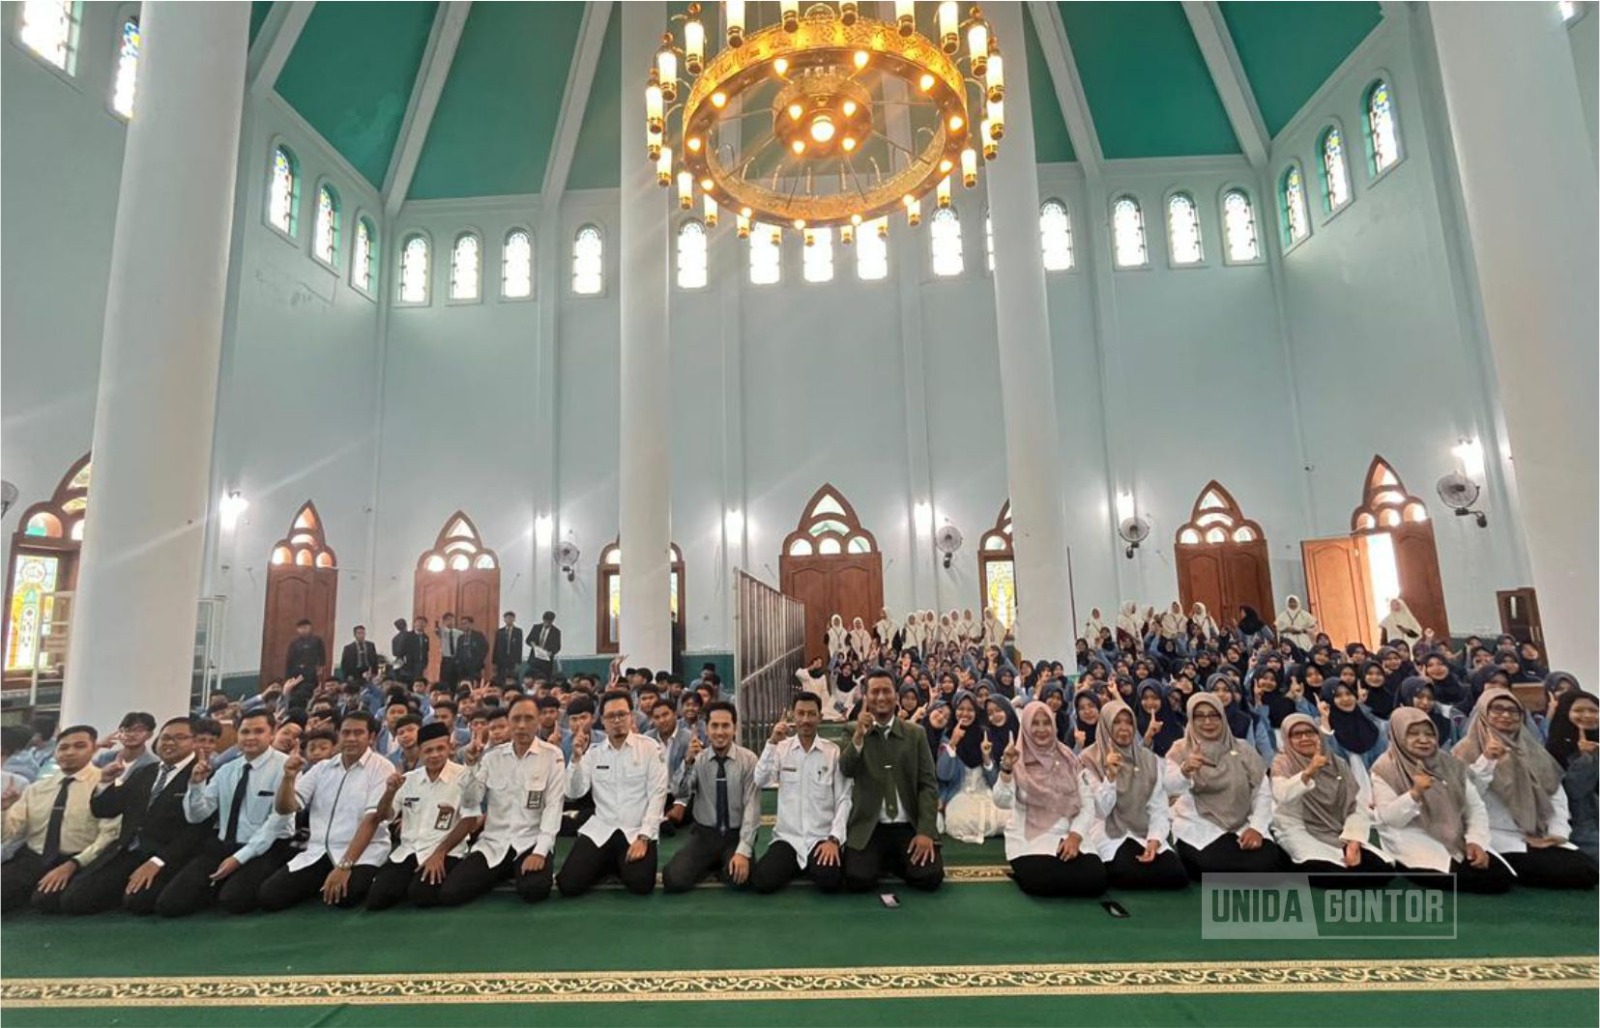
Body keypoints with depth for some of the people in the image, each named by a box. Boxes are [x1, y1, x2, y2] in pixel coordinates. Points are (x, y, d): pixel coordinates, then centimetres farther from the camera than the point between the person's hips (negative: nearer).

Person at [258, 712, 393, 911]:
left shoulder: (381, 768, -7)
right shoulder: (322, 768, 12)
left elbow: (372, 819, -15)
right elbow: (285, 808, 7)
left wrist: (345, 865, -24)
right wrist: (289, 777, -13)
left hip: (362, 853, -5)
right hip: (318, 852, 5)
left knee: (345, 895, -31)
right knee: (269, 895, -12)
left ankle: (353, 878, 4)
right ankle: (326, 881, 13)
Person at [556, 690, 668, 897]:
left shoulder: (651, 748, -5)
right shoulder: (593, 753, 5)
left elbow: (657, 795, -8)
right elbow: (573, 793, -3)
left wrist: (643, 837, -16)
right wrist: (576, 758, -17)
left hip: (637, 830, -2)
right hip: (600, 829, 3)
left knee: (640, 884, -24)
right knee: (568, 884, -14)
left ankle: (622, 864, 11)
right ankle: (608, 864, 17)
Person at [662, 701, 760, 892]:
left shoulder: (748, 760, -8)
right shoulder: (698, 758, -2)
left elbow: (752, 806, -12)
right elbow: (679, 794, -16)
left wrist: (743, 850, -21)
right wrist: (688, 762, -31)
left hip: (736, 835, -2)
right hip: (704, 834, 2)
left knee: (738, 876, -30)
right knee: (673, 879, -19)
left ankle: (724, 866, 6)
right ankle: (712, 864, 11)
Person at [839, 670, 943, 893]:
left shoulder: (916, 734, 5)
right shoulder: (853, 733, 4)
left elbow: (928, 784, 1)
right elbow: (846, 770, -13)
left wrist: (925, 831, -11)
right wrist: (858, 736, -29)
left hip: (908, 826, 1)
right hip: (867, 827, -1)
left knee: (930, 877, -20)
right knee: (857, 880, -22)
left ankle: (896, 860, 14)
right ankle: (881, 859, 13)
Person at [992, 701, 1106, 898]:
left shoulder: (1068, 759, 6)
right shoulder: (1017, 760, -4)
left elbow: (1088, 805, 5)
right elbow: (1002, 802, -18)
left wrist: (1075, 836, -12)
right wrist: (1006, 769, -35)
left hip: (1067, 837, 3)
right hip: (1028, 840, -3)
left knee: (1096, 878, -22)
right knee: (1043, 881, -30)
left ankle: (1055, 872, 8)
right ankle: (1028, 873, 5)